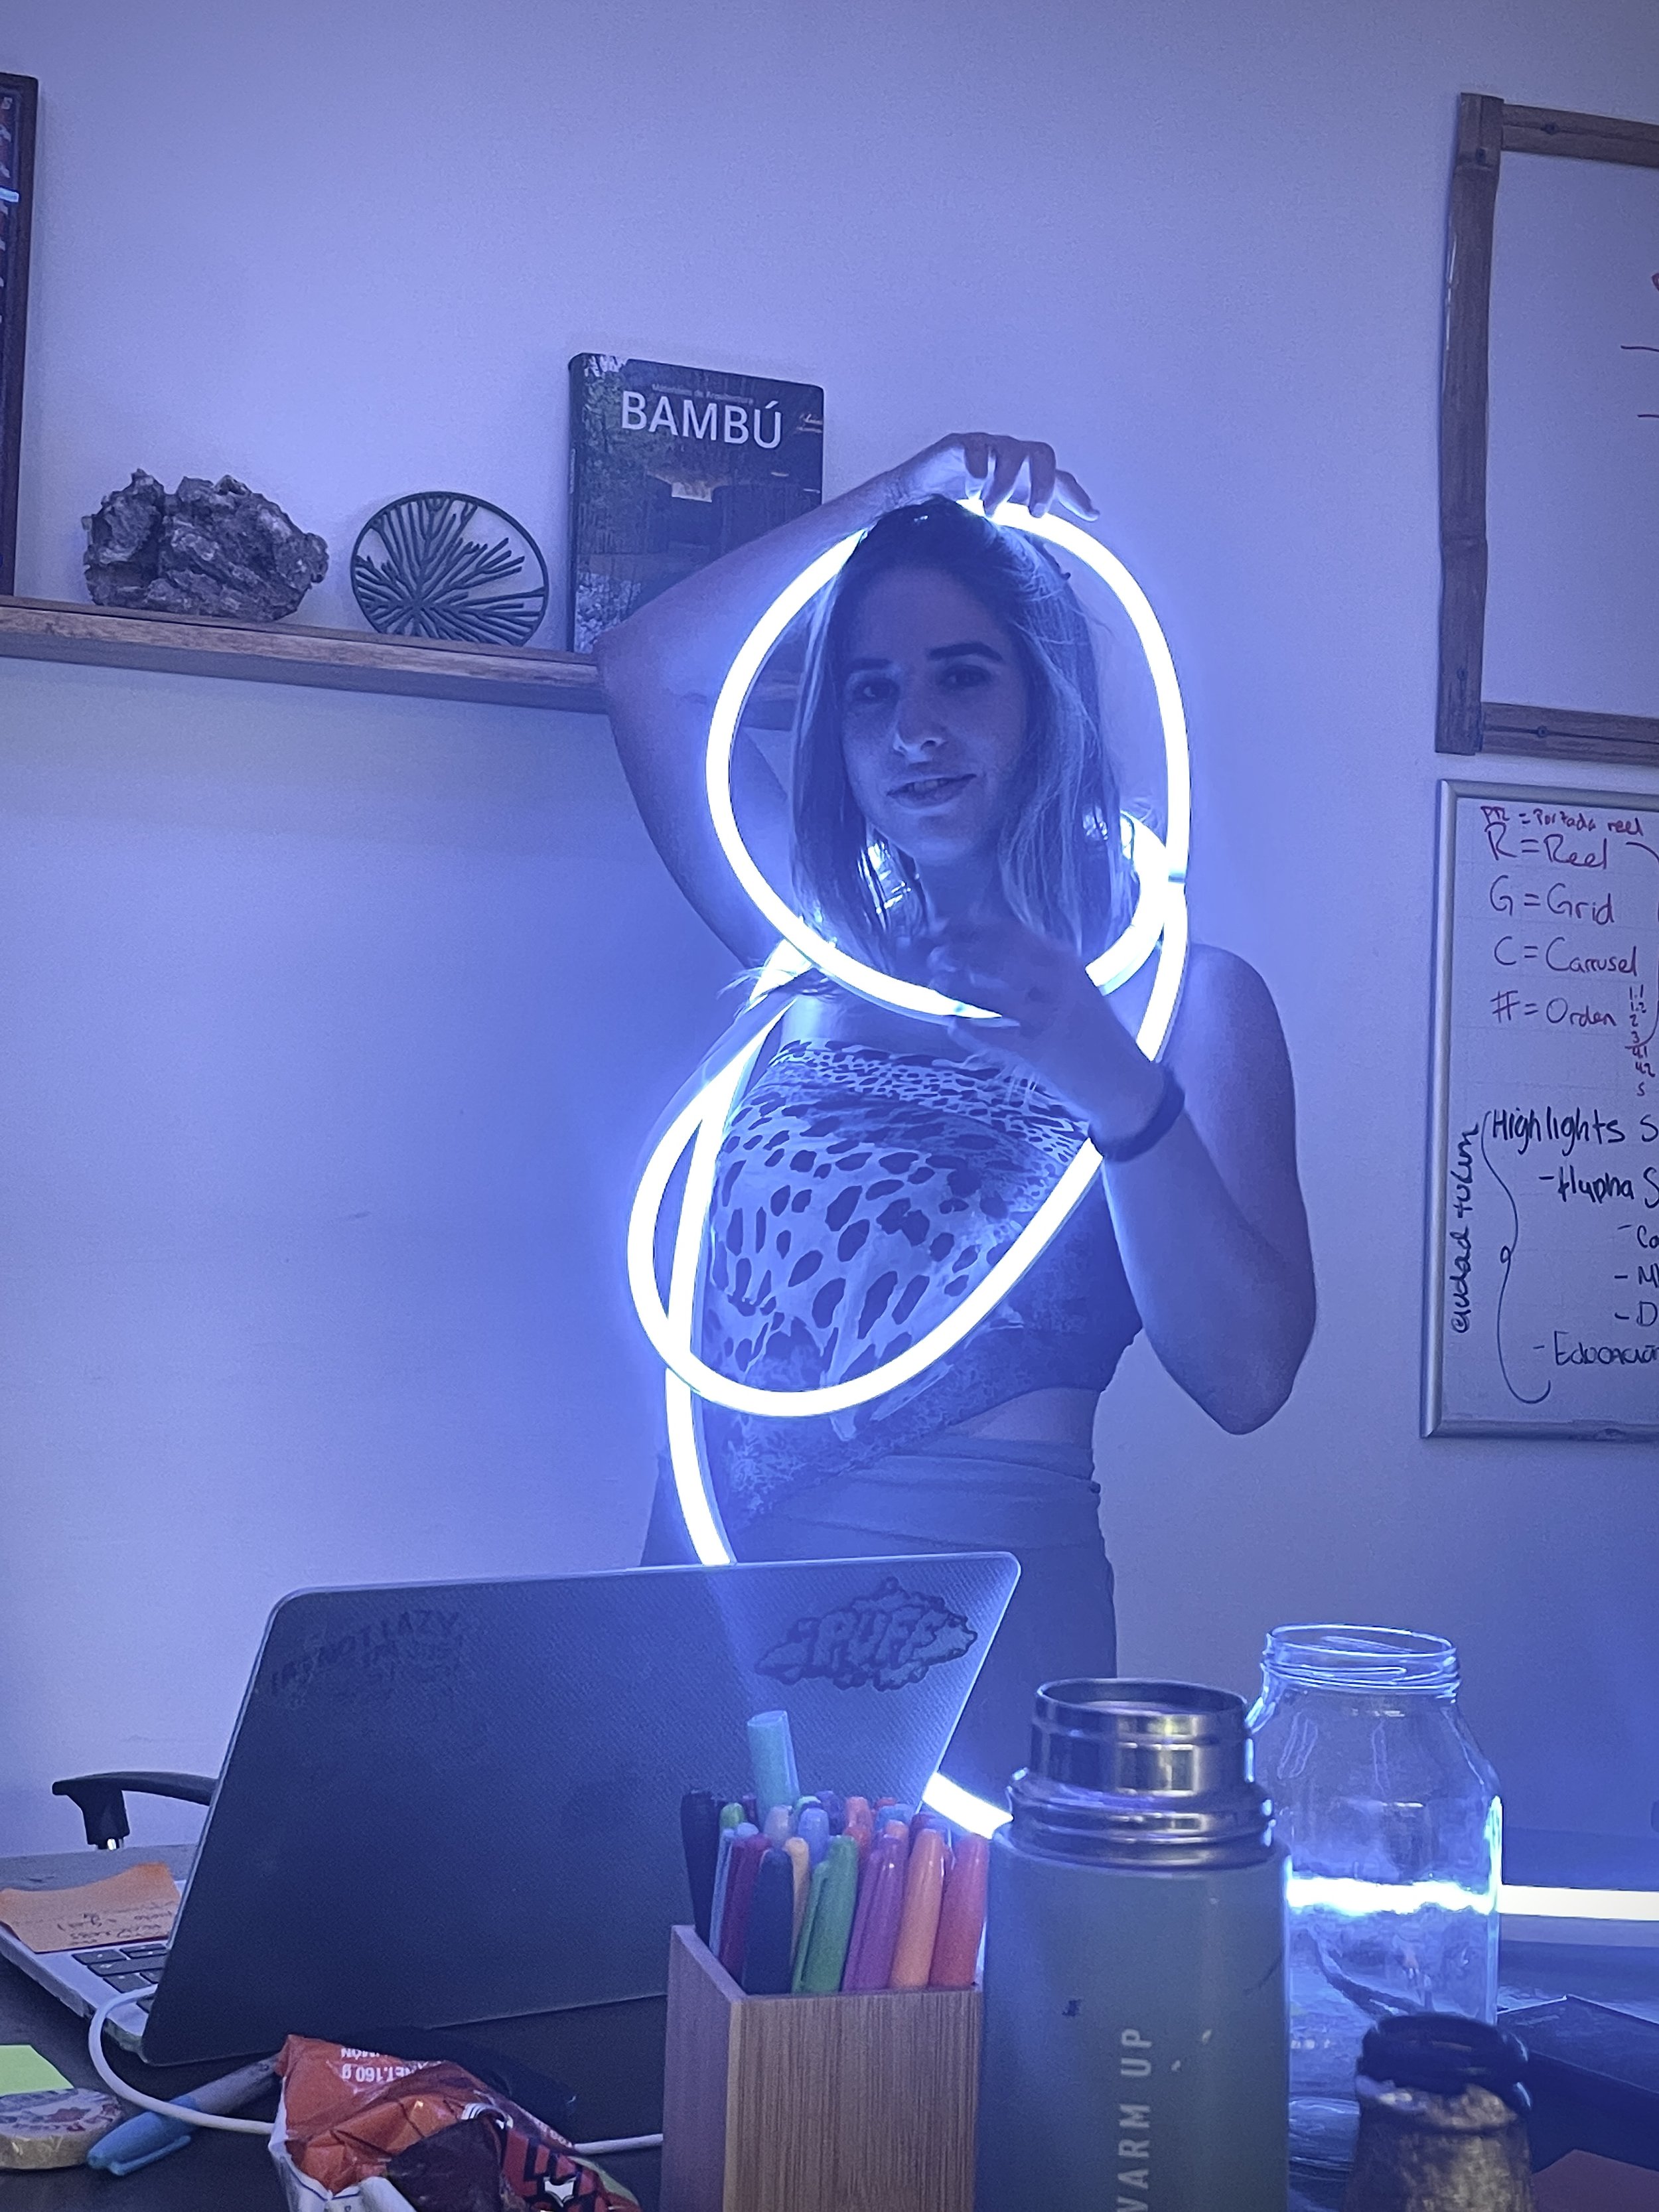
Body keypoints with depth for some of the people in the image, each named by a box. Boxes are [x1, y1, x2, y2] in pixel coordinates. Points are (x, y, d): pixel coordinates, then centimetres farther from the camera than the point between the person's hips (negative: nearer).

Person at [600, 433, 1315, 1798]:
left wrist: (1114, 1085, -25)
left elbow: (1246, 1374, -12)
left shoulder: (1184, 995, -1)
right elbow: (650, 672, 8)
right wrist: (904, 493, 5)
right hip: (715, 1587, 4)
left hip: (977, 1618, -4)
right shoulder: (835, 955, 11)